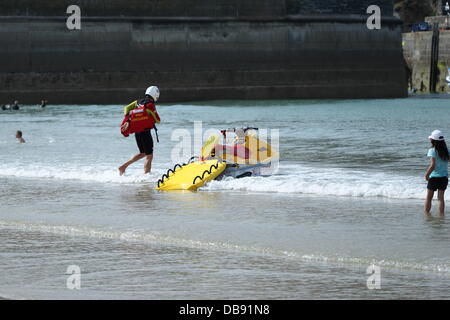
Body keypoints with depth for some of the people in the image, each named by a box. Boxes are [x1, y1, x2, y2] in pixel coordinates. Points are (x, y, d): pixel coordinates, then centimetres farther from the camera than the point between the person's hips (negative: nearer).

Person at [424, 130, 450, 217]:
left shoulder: (432, 151, -13)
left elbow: (433, 165, -21)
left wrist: (426, 175, -11)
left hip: (434, 177, -4)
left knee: (429, 198, 11)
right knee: (441, 198, 10)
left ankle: (426, 213, 16)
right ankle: (441, 215, 5)